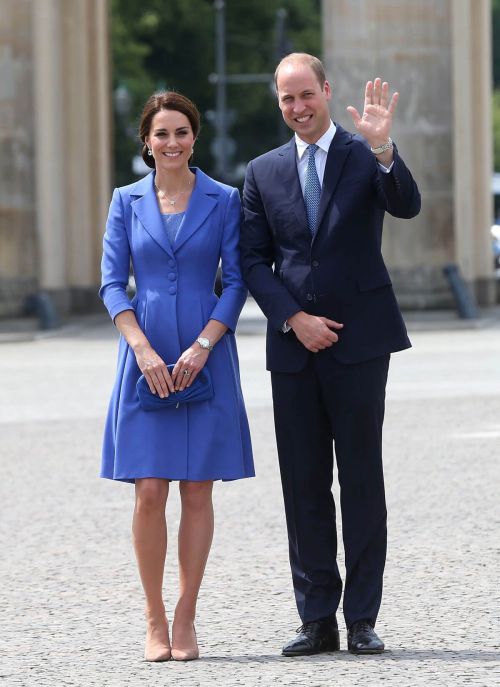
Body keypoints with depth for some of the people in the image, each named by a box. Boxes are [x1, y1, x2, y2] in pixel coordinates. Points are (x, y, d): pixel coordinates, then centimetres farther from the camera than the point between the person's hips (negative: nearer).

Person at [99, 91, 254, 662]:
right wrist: (143, 350, -10)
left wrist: (202, 346, -11)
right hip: (146, 358, 0)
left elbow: (236, 282, 1)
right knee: (149, 492, -5)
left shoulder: (223, 201, 4)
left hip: (206, 357, 0)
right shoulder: (127, 201, 7)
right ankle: (154, 620, 4)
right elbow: (112, 283, 3)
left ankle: (185, 619, 7)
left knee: (198, 491, 0)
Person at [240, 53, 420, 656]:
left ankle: (362, 620, 3)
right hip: (293, 344, 3)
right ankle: (317, 620, 9)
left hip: (358, 340, -3)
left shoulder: (366, 156, 1)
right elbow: (252, 261, 7)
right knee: (303, 484, 4)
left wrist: (383, 148, -33)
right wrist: (294, 318, -6)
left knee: (361, 478, 0)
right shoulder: (263, 172, 10)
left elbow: (407, 206, -17)